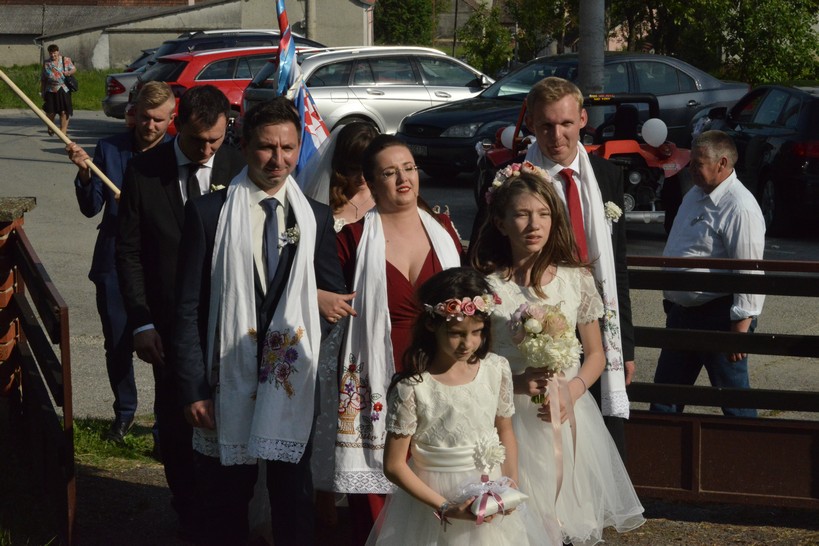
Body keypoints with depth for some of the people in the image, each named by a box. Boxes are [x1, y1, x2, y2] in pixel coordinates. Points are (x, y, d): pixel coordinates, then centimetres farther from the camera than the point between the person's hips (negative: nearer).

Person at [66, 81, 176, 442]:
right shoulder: (109, 150, 2)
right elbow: (91, 208, 2)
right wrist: (84, 172, -14)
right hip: (115, 263, 2)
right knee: (117, 345, 10)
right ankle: (124, 412, 30)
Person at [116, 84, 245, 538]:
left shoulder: (241, 169, -4)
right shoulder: (144, 171, -3)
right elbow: (129, 252, 0)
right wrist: (141, 322, -5)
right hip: (169, 324, 1)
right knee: (175, 422, 9)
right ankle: (188, 516, 24)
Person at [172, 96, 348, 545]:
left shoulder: (316, 218, 4)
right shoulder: (208, 212, -3)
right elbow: (188, 308, -4)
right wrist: (194, 389, -9)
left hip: (295, 381, 2)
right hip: (229, 379, -1)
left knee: (294, 505, 11)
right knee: (224, 507, 10)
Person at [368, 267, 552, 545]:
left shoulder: (497, 369, -6)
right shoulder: (412, 388, -18)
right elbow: (394, 465, -13)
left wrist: (511, 484, -7)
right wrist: (445, 508, -18)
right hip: (433, 501, -4)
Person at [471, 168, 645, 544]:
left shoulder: (575, 279, 1)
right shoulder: (486, 286, -6)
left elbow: (596, 354, 8)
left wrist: (573, 390, -11)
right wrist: (517, 382, -18)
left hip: (570, 417, 2)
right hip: (512, 419, -2)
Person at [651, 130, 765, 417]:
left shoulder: (740, 207, -20)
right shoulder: (695, 195, 10)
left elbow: (750, 273, -24)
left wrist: (741, 325, -25)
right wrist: (670, 298, 24)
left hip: (719, 316, -9)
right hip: (681, 312, 9)